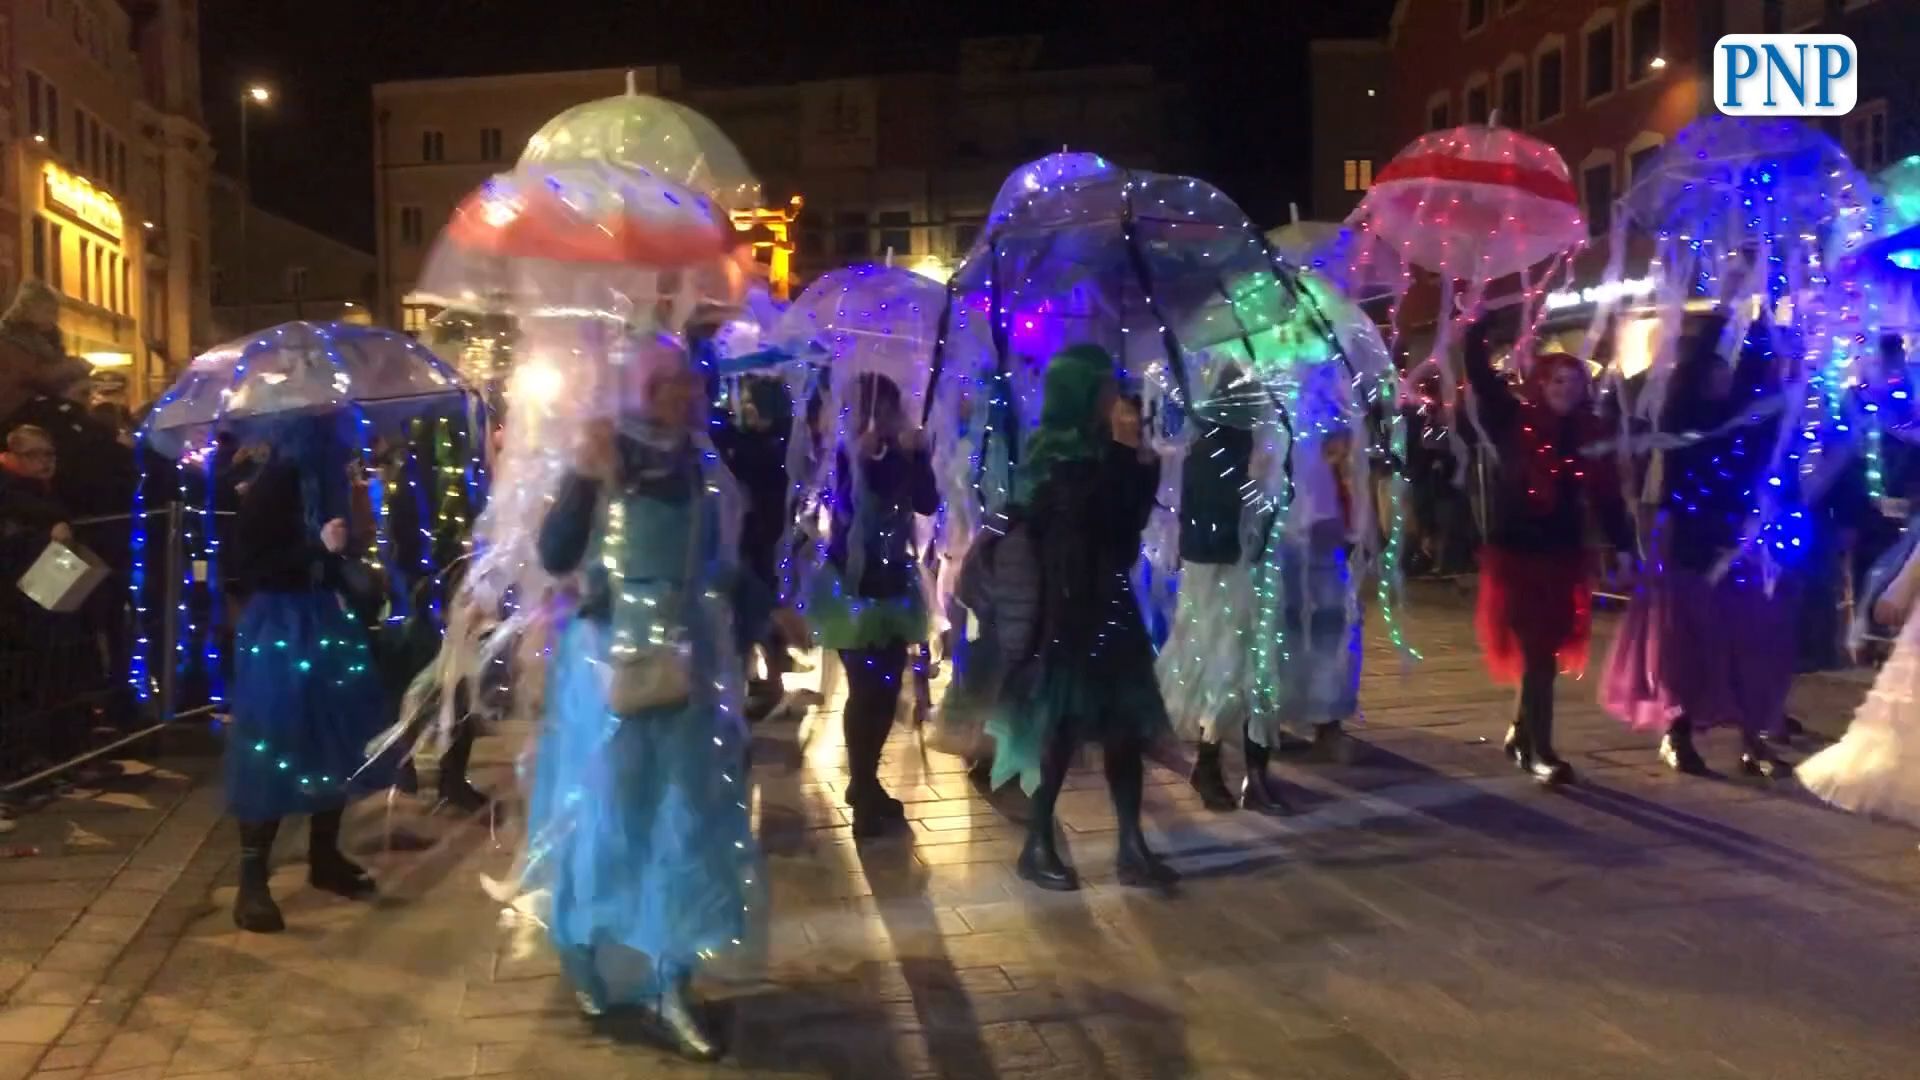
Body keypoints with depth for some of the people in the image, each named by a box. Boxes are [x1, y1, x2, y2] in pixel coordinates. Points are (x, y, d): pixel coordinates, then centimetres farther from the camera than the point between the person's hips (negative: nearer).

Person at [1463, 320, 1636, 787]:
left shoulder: (1587, 434, 3)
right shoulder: (1512, 421, -5)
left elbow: (1606, 494, 3)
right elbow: (1480, 373, -10)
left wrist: (1623, 546, -2)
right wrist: (1479, 324, -15)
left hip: (1564, 555, 4)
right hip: (1516, 552, -4)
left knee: (1547, 651, 9)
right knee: (1537, 652, -5)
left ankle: (1520, 734, 30)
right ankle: (1539, 752, 2)